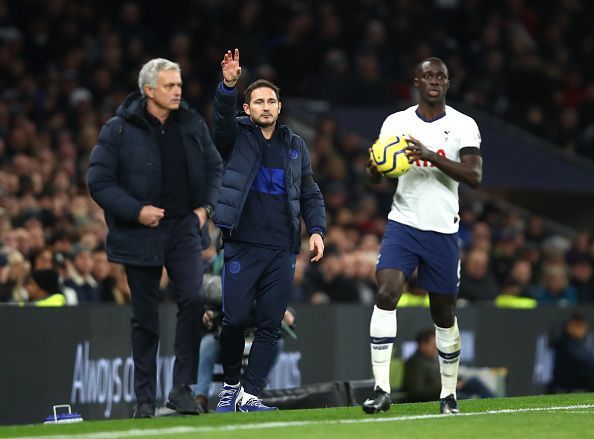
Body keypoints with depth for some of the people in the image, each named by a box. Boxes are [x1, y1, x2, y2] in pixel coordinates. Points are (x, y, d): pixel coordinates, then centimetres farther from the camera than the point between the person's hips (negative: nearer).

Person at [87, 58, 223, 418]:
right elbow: (99, 181, -8)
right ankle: (145, 398, 15)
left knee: (194, 299, -17)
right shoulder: (119, 130, -8)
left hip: (184, 227, 2)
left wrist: (207, 206, 3)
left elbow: (215, 167, 17)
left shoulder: (193, 124, 4)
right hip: (141, 235, -2)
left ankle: (183, 388, -11)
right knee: (145, 318, 5)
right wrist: (136, 211, -16)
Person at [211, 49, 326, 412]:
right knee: (235, 319, -7)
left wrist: (317, 229, 1)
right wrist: (228, 86, -33)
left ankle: (251, 394, 0)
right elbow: (223, 119, -16)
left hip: (283, 250, 3)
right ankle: (231, 383, 16)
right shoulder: (237, 137, 6)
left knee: (270, 325, -2)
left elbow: (310, 194, 16)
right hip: (243, 246, -3)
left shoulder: (296, 146, 15)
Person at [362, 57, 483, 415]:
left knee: (444, 313, 8)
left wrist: (431, 156, -24)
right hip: (403, 224, 0)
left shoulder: (463, 126, -1)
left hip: (443, 230, 0)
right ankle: (382, 390, -23)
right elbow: (377, 176, 10)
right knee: (386, 293, -21)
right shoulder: (396, 122, 5)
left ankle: (449, 395, 24)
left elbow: (474, 175, -13)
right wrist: (375, 167, -15)